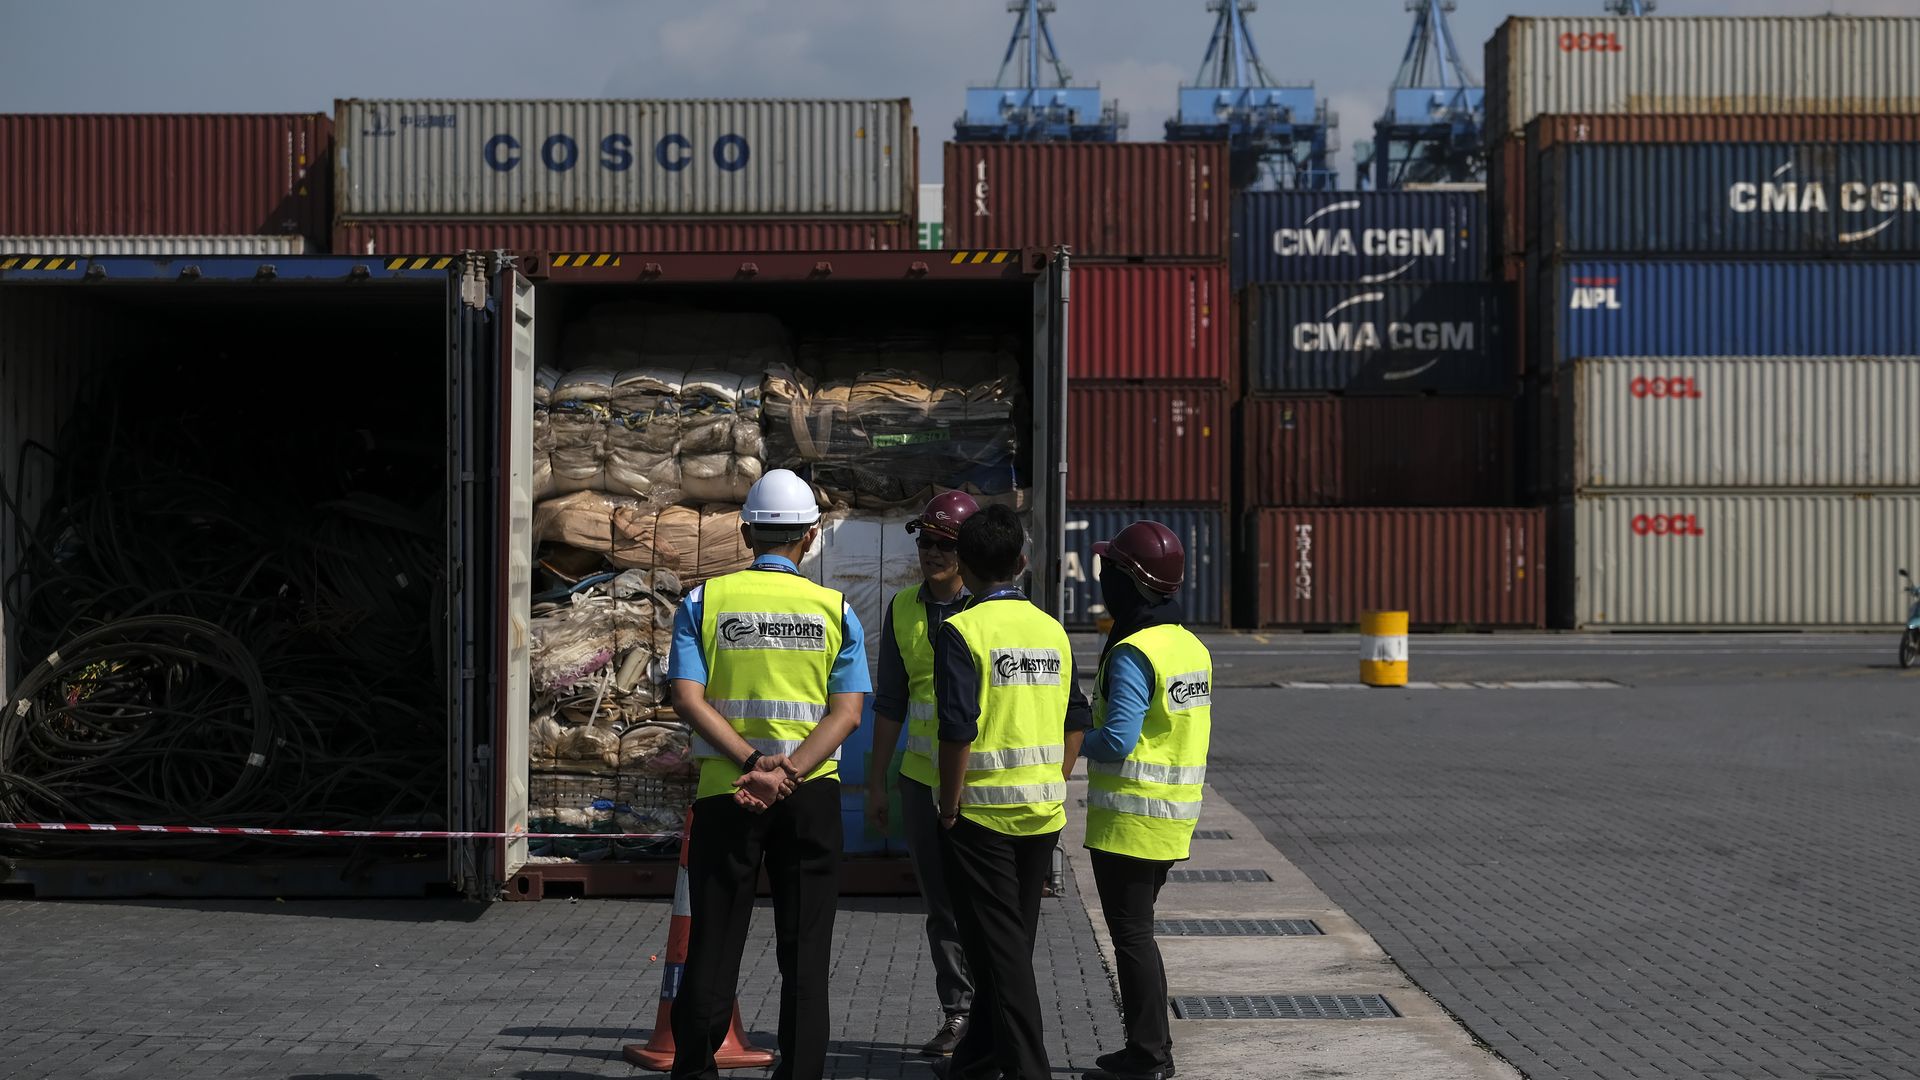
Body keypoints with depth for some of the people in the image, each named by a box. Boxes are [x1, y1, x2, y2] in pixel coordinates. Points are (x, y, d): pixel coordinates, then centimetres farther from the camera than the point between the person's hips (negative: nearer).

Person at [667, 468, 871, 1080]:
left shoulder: (704, 601, 0)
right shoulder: (835, 610, 1)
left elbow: (688, 699, -10)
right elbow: (847, 713, -8)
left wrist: (752, 763, -15)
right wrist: (787, 771, -17)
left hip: (725, 793, 0)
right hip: (812, 797, 0)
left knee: (713, 943, 9)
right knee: (805, 953, 7)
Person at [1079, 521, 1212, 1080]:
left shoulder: (1132, 655, -19)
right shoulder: (1191, 647, 9)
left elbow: (1118, 740, -25)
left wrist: (1072, 739, -7)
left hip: (1129, 819, -9)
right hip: (1174, 817, 9)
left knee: (1131, 935, -1)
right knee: (1137, 932, 17)